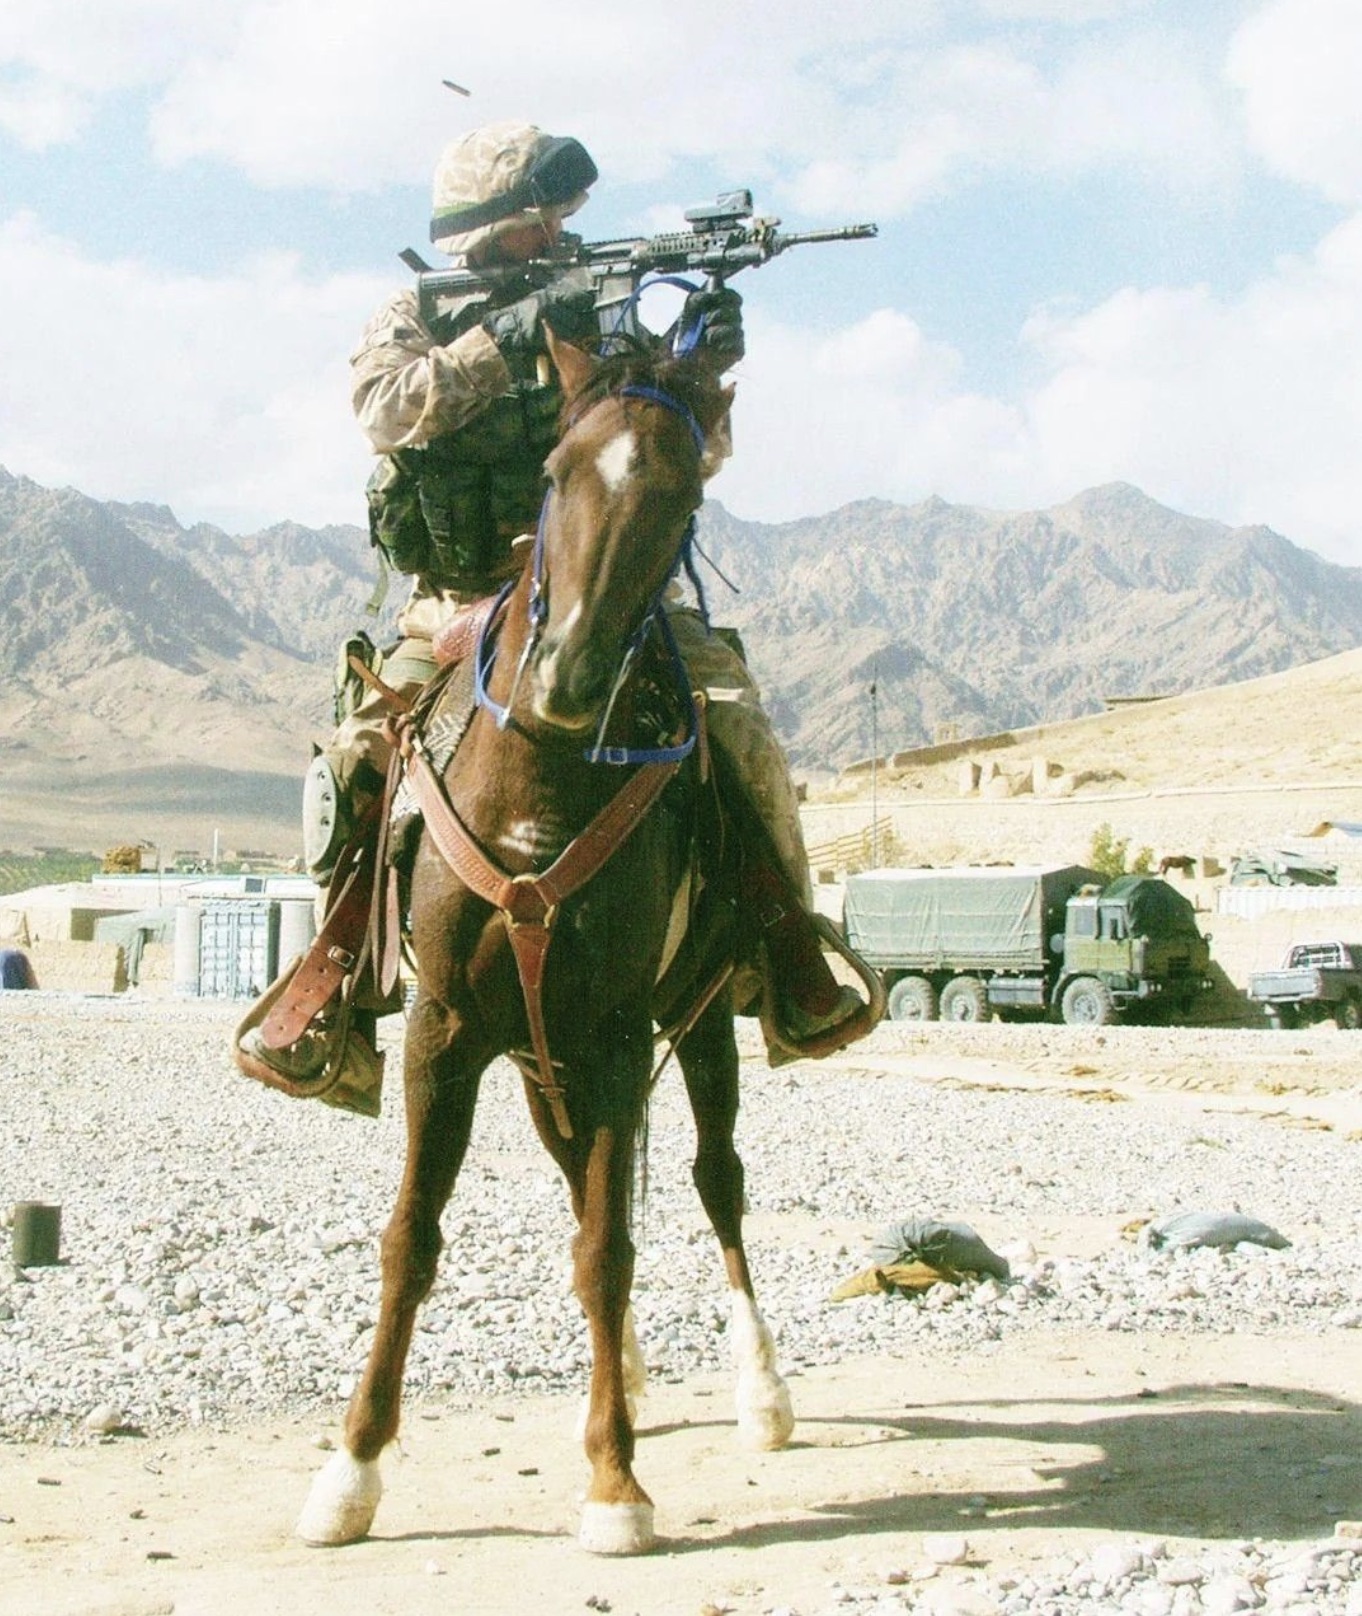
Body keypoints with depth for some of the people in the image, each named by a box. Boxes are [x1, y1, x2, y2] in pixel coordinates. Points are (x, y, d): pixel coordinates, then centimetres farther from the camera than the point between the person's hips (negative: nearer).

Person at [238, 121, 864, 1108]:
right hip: (461, 609, 0)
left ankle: (795, 968, -7)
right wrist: (509, 333, -25)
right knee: (352, 768, -15)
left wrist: (702, 372, -15)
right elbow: (387, 407, -17)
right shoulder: (414, 320, 6)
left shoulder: (600, 320, 8)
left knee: (736, 720, -19)